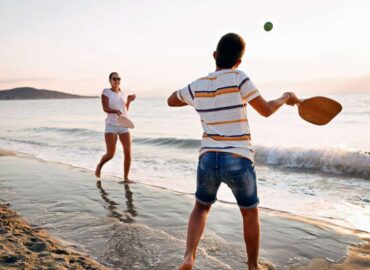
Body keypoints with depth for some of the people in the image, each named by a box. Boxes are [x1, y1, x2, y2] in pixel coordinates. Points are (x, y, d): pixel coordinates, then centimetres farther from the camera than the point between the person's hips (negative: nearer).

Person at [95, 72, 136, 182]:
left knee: (128, 153, -8)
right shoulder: (106, 92, -2)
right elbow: (105, 108, -15)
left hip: (123, 126, 5)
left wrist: (129, 101, 3)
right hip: (111, 126, -4)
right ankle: (99, 166, 26)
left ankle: (126, 177, 4)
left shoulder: (121, 93, 14)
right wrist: (116, 111, -33)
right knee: (110, 154, -7)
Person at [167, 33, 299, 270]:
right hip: (238, 160, -3)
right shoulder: (238, 78, -9)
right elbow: (266, 110, -2)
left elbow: (171, 101, 21)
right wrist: (286, 98, 17)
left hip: (208, 159, 3)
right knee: (250, 213, 19)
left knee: (201, 207, 25)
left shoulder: (198, 86, 3)